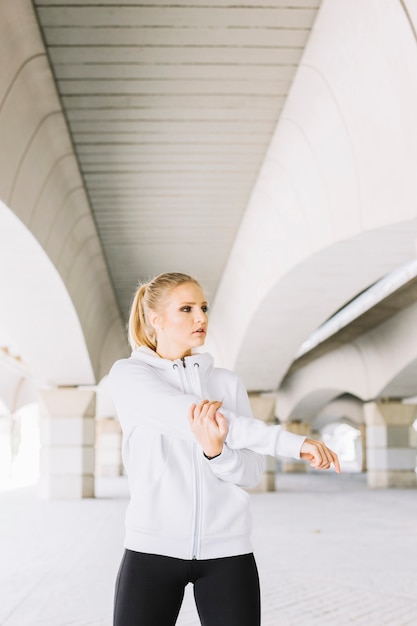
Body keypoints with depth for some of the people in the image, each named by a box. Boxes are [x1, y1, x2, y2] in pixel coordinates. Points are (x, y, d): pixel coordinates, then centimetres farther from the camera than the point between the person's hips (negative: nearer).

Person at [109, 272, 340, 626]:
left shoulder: (228, 383, 10)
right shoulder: (128, 374, 0)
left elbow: (252, 472, 2)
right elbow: (189, 417, -16)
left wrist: (216, 451, -21)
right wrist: (291, 442, -17)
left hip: (227, 550, 3)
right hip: (153, 547, -2)